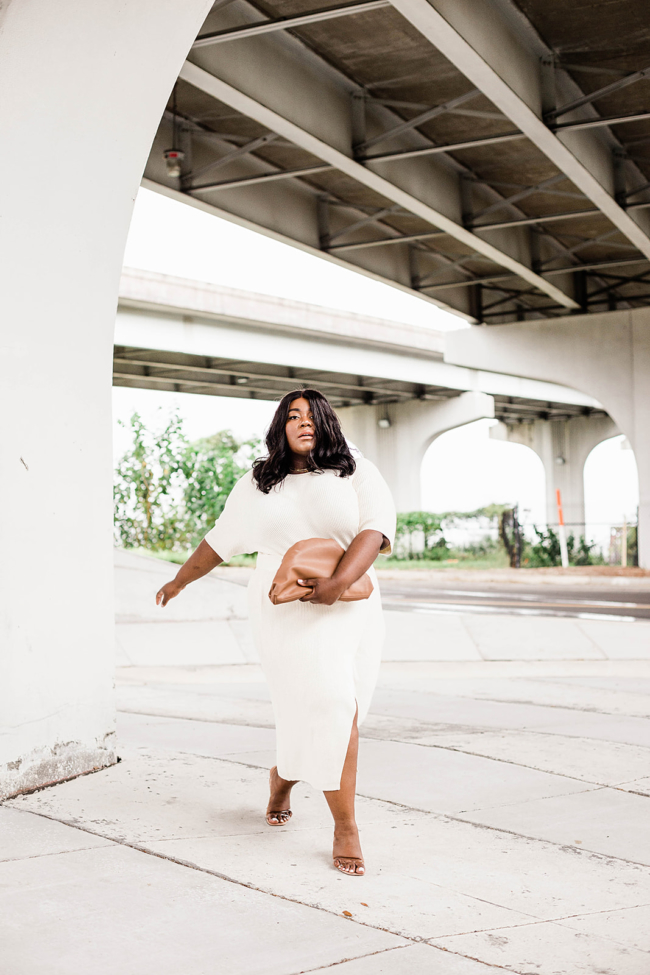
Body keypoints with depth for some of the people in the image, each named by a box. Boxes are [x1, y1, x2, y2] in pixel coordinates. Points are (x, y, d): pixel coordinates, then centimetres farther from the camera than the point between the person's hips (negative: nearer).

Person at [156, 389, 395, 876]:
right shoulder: (258, 485, 11)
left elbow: (375, 529, -8)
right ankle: (346, 827, -5)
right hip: (287, 610, -1)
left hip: (350, 609, 1)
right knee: (331, 705, -16)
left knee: (335, 713, 1)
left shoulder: (357, 473, 6)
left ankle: (284, 775, 33)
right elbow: (220, 541, 23)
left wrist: (338, 583, -23)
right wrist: (179, 582, 31)